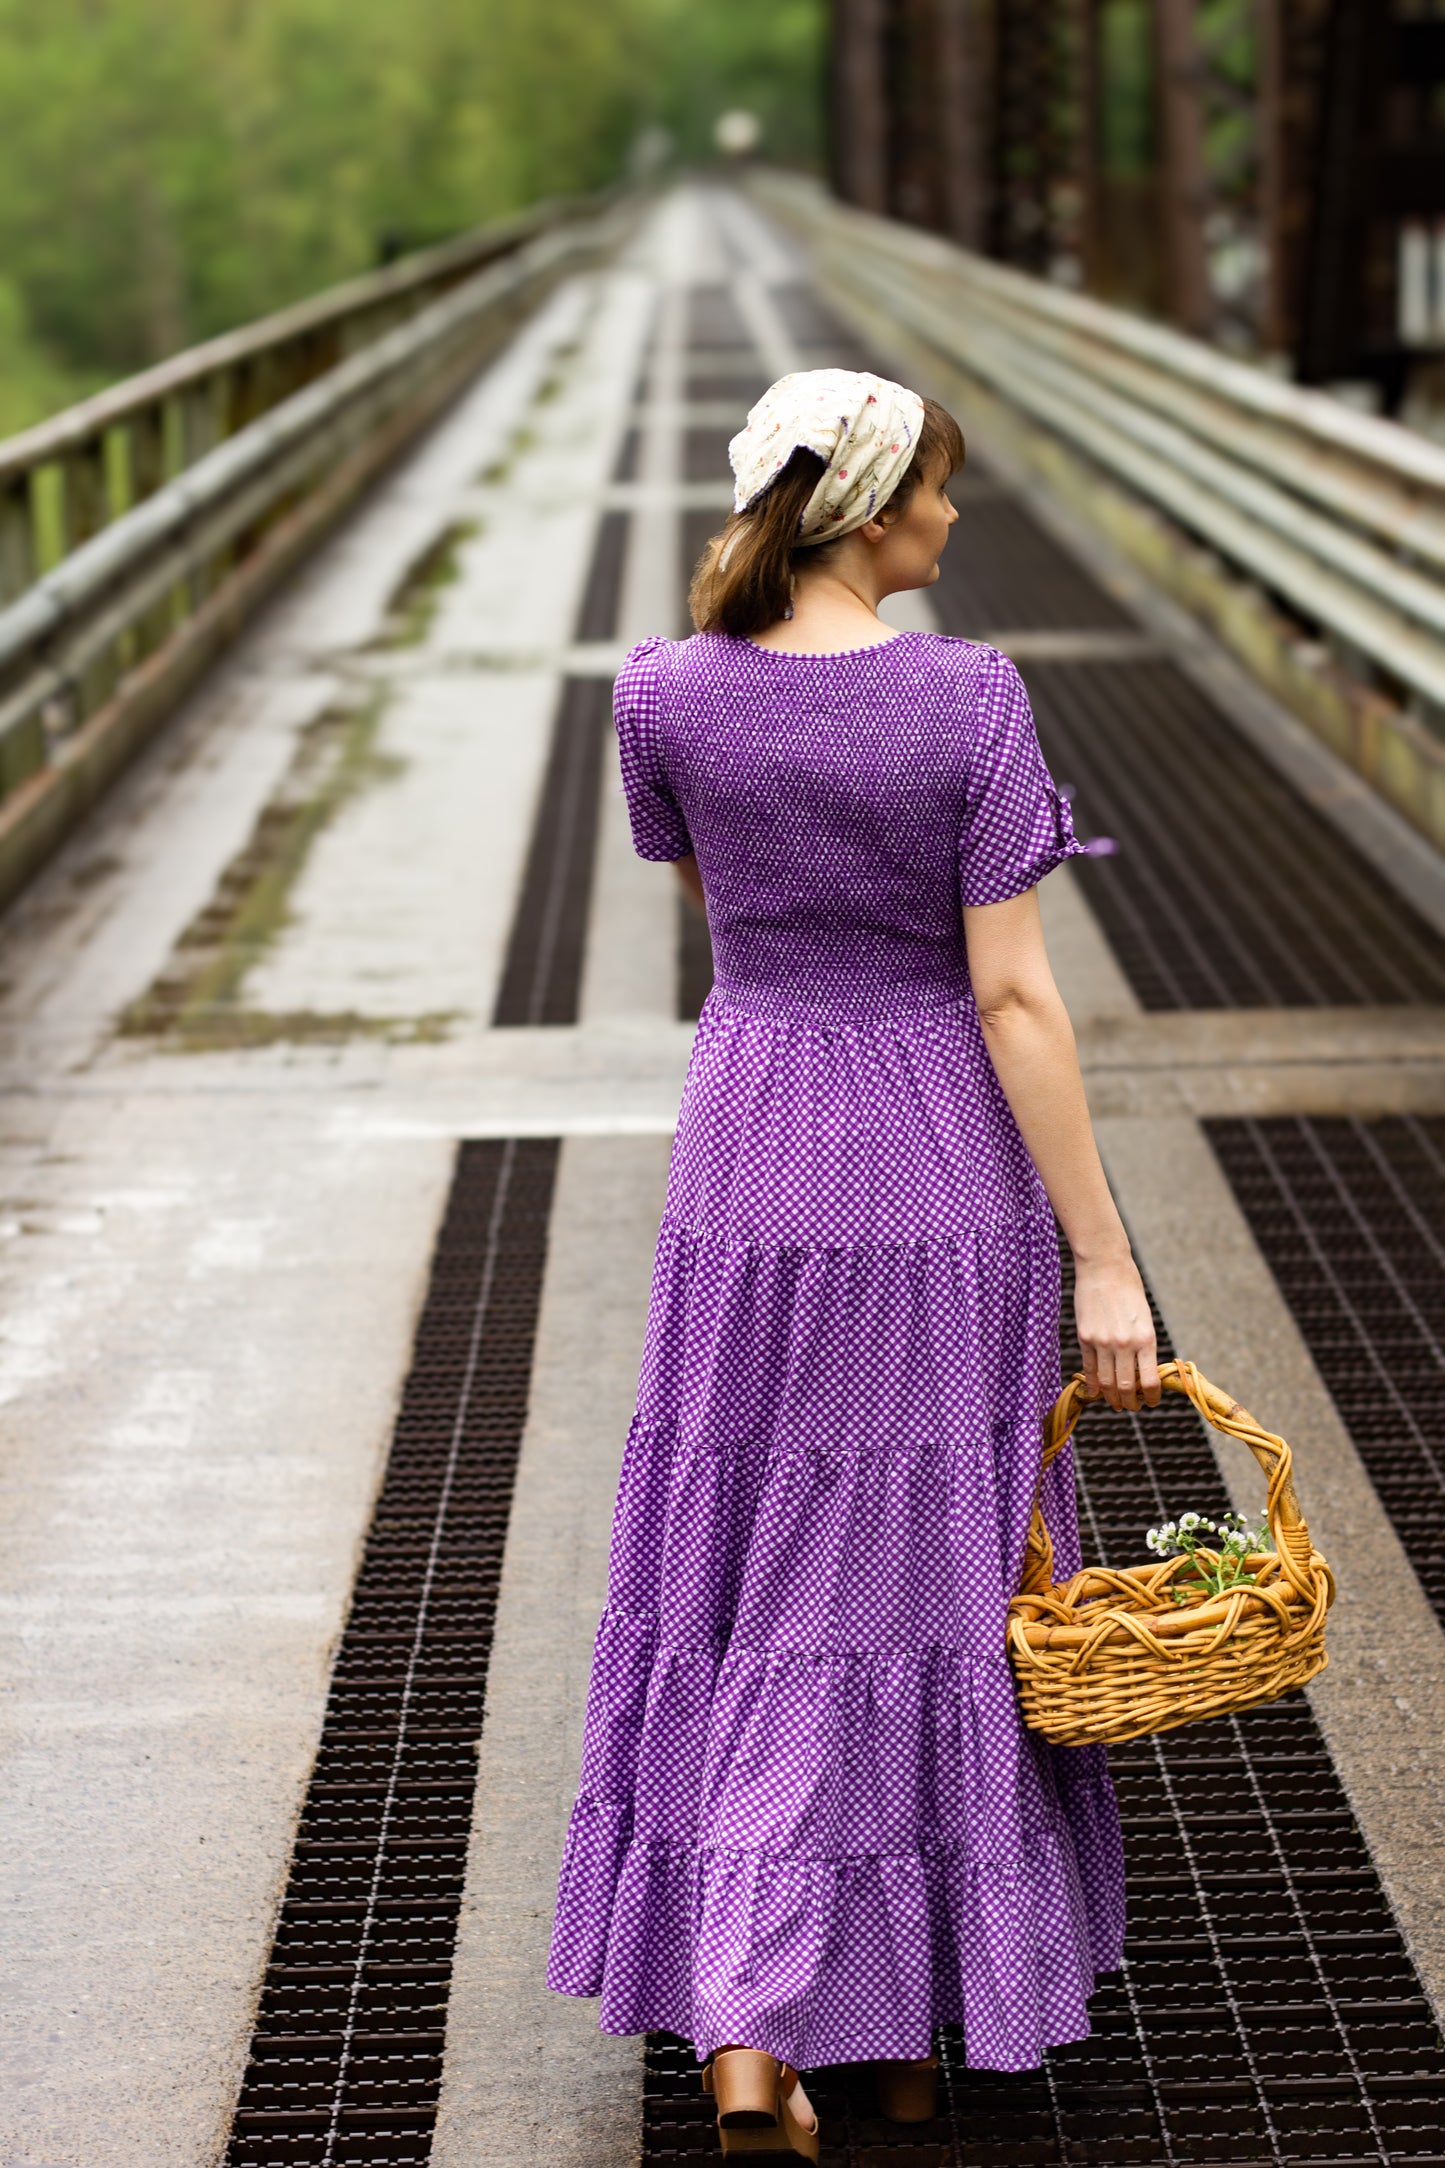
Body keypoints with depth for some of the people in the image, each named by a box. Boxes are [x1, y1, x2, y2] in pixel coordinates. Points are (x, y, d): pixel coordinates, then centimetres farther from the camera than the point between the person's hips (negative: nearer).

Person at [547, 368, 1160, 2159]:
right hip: (950, 1185, -2)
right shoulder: (967, 698, -14)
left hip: (753, 1172, 2)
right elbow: (1014, 999, -14)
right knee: (931, 1579, 12)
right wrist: (1106, 1264, -10)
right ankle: (920, 2022, 22)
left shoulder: (663, 695, -6)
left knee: (747, 1587, 12)